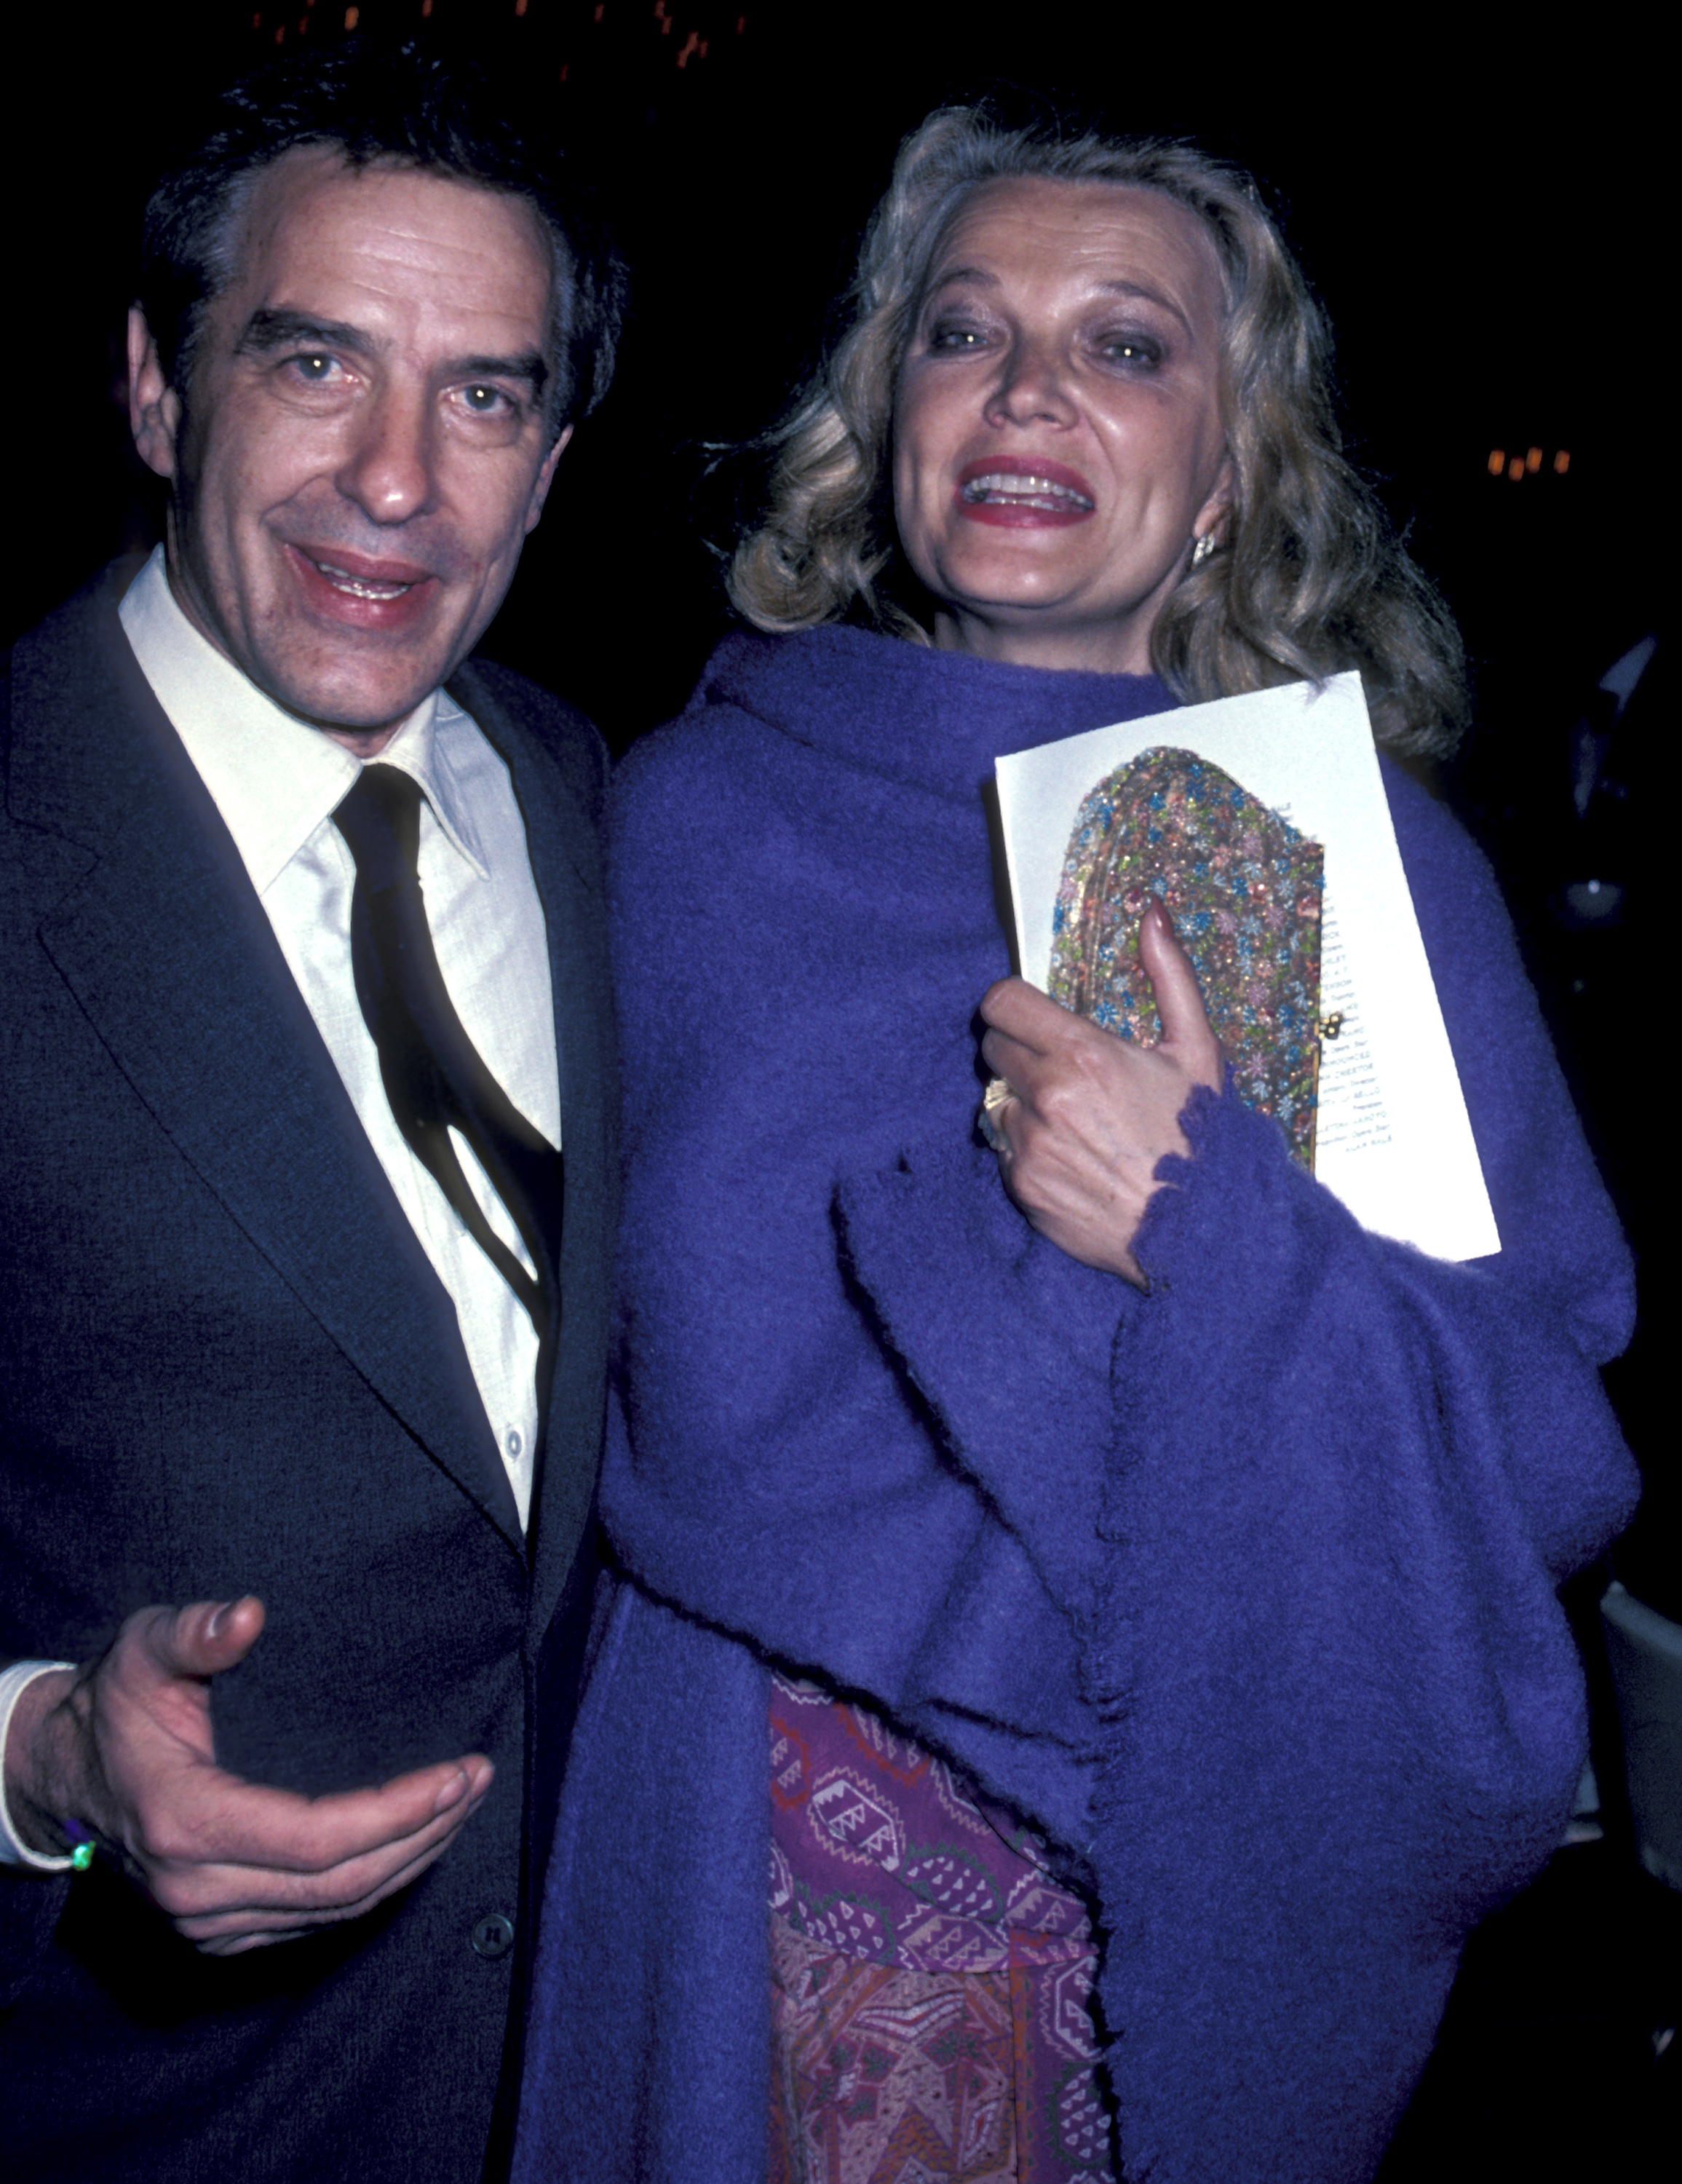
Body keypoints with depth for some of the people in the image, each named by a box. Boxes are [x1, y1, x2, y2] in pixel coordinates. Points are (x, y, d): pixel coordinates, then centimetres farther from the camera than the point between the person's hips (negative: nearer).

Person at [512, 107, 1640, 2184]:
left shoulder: (1371, 861, -6)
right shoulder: (691, 819, -5)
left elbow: (1564, 1454, -10)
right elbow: (639, 1357, -1)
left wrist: (1226, 1239, -25)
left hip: (1215, 1871, 1)